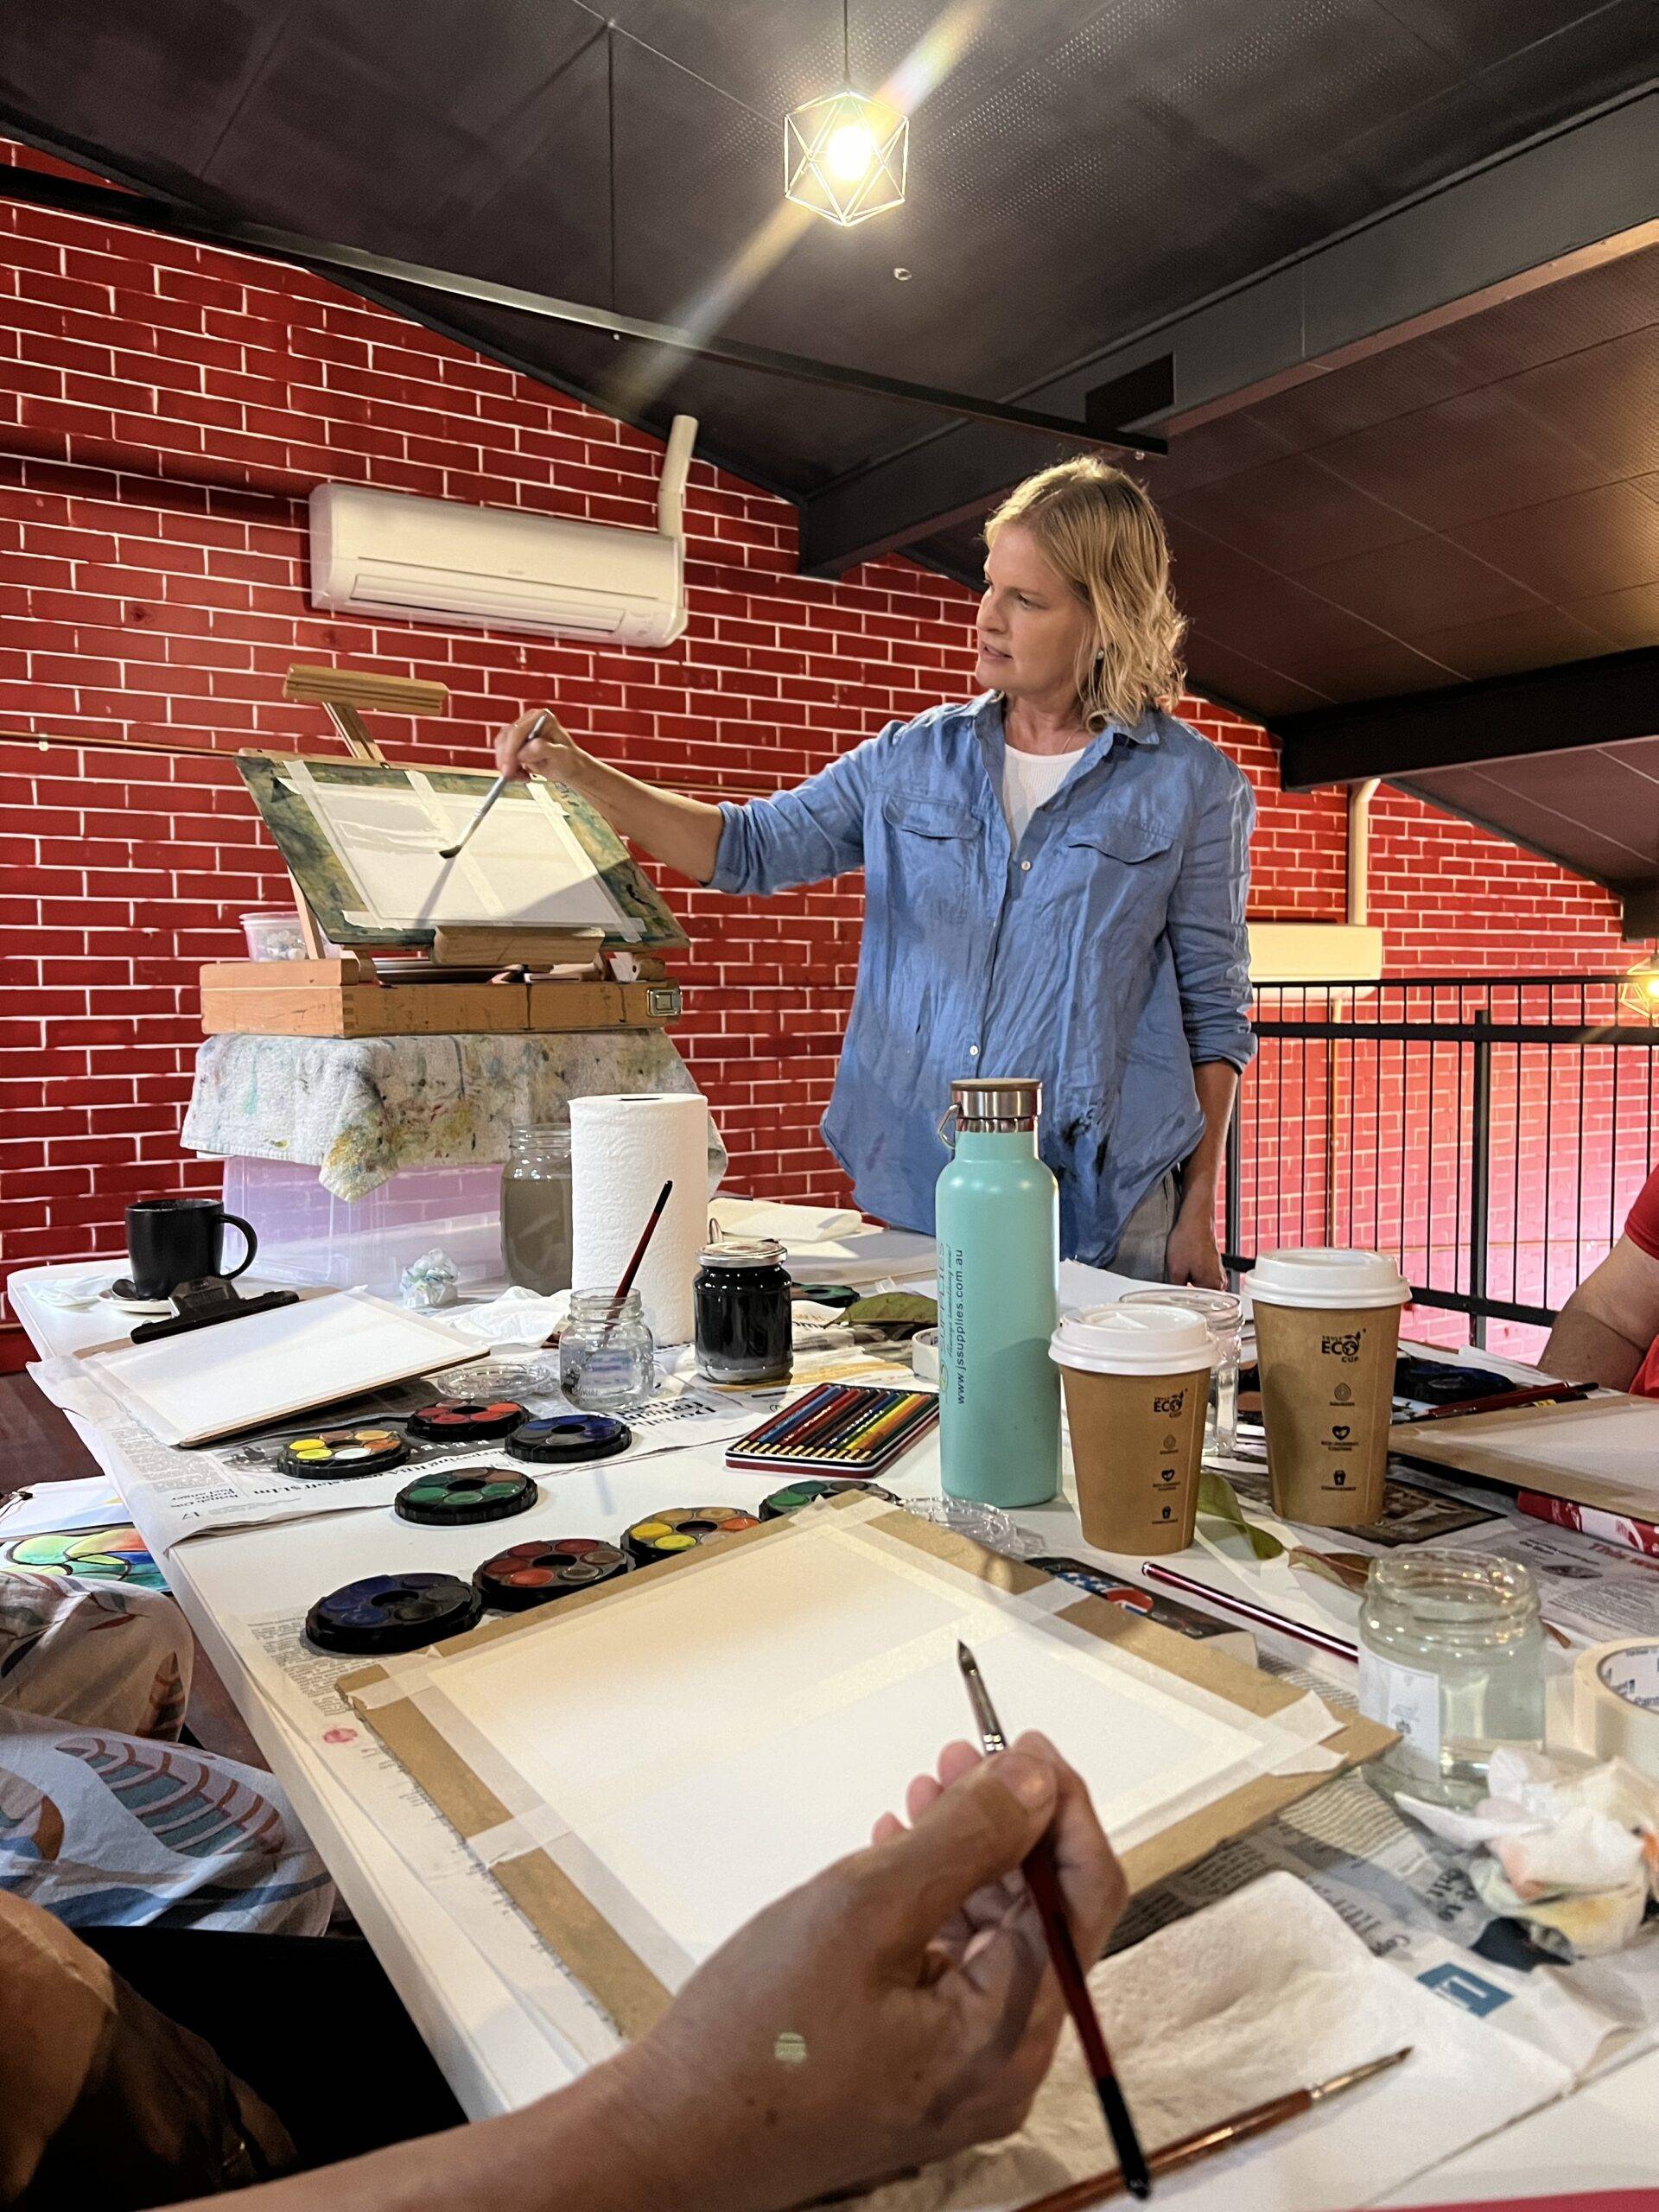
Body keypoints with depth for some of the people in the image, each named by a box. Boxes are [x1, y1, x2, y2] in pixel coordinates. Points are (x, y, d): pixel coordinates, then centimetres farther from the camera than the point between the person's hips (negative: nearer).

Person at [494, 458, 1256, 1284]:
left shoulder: (1191, 784, -1)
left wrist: (1198, 1215, -3)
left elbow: (1214, 1012, 1)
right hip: (915, 1195, 3)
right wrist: (581, 773, -4)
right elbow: (746, 849, 9)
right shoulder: (913, 759, 7)